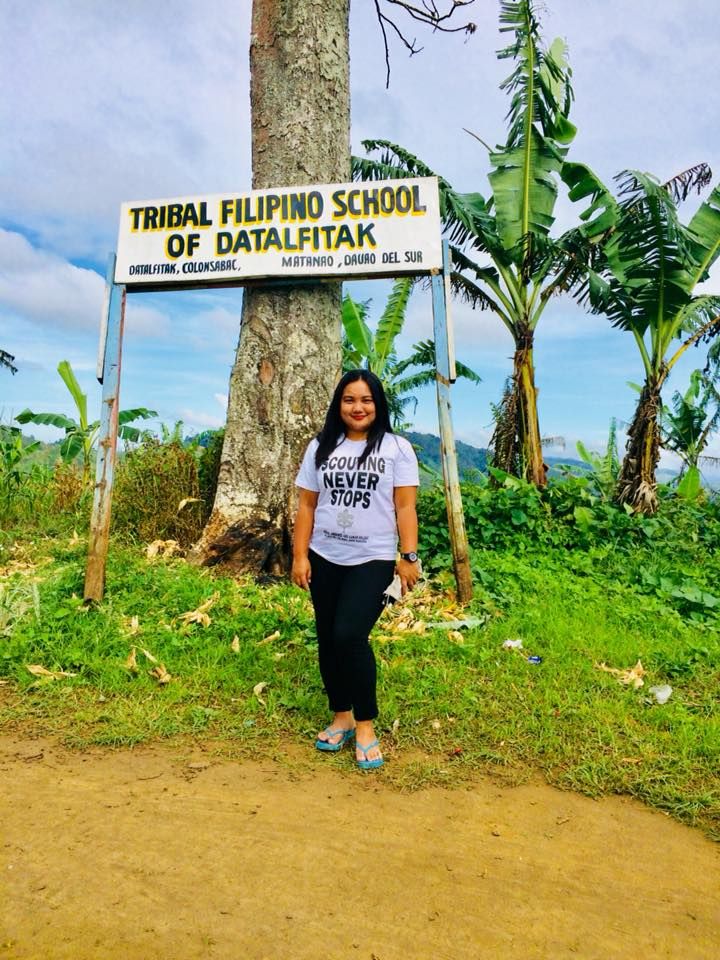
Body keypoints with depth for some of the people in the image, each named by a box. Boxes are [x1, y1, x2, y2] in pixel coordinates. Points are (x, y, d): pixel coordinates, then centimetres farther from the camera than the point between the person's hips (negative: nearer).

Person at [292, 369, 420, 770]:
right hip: (325, 560, 4)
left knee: (350, 636, -15)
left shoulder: (397, 448, 0)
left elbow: (405, 507, -3)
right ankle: (341, 717, 28)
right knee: (328, 640, 10)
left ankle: (365, 725, 4)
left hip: (373, 561, -4)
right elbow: (306, 506, 6)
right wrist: (300, 556, 2)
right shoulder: (321, 447, 8)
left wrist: (409, 557, -9)